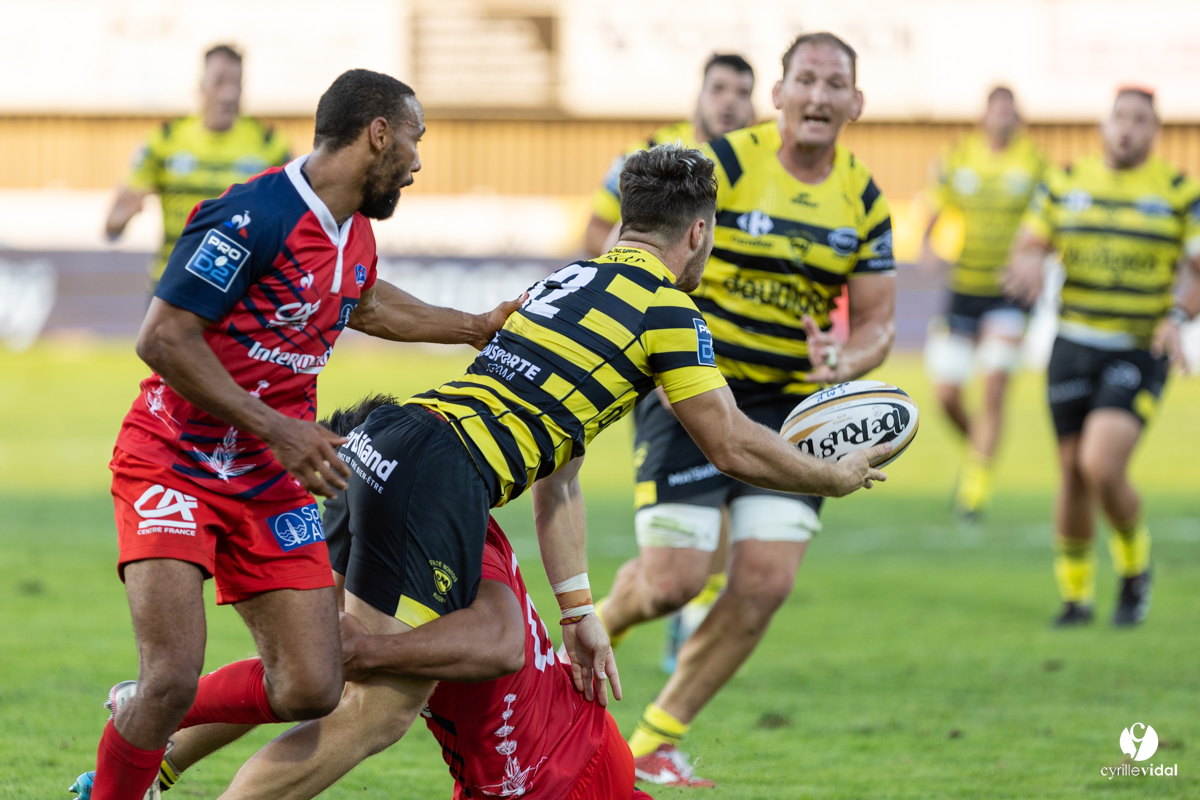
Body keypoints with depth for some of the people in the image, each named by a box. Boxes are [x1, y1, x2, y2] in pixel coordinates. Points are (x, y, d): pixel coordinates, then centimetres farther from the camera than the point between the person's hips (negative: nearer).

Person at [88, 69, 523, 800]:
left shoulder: (356, 233, 7)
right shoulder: (254, 217, -21)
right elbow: (164, 339, -23)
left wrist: (478, 328, 33)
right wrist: (277, 430, -24)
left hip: (272, 483, 8)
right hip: (173, 462, -7)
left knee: (311, 690, -3)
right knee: (172, 677, -22)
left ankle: (145, 724, 20)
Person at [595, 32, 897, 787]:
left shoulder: (864, 200, 3)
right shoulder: (722, 163, -11)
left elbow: (877, 321, 6)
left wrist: (843, 363, -17)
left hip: (790, 406, 4)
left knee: (766, 582, -8)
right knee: (674, 580, -11)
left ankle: (656, 740, 10)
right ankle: (596, 628, 27)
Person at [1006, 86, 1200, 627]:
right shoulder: (1064, 183, 7)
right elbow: (1030, 245, 9)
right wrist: (1029, 263, -15)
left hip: (1140, 353, -3)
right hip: (1073, 347, 3)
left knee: (1102, 467, -19)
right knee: (1074, 476, 5)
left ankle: (1135, 562, 8)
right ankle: (1075, 596, 23)